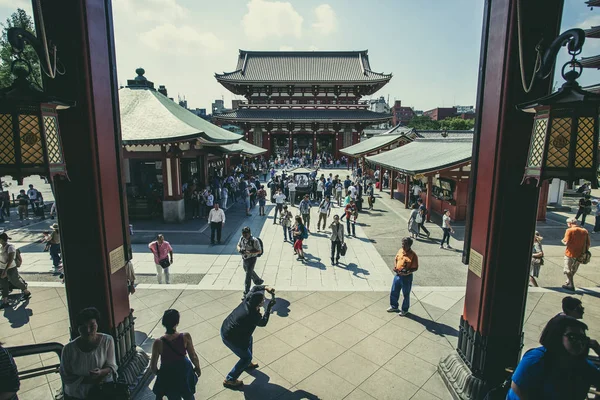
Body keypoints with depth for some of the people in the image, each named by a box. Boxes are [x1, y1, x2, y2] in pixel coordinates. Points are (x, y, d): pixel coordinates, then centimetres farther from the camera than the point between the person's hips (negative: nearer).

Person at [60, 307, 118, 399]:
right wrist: (88, 380, -16)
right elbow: (65, 377, -3)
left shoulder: (107, 340, -11)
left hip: (102, 384, 1)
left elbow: (111, 366, -1)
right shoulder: (69, 349, -13)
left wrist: (101, 372, -23)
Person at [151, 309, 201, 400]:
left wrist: (157, 372, 7)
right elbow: (193, 356, -14)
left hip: (168, 375, 0)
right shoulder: (186, 337, -28)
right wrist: (198, 368, 6)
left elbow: (153, 366, -15)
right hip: (184, 370, 0)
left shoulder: (158, 343, -29)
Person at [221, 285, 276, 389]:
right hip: (230, 338, -8)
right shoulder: (254, 316, -30)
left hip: (225, 327, 8)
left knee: (249, 339, 30)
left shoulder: (247, 300, -13)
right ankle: (229, 380, 21)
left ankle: (247, 364, 50)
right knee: (246, 357, 10)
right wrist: (269, 307, -7)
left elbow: (254, 288, 7)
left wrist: (266, 288, -8)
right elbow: (263, 322, -7)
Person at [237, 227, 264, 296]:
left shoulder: (254, 241, -24)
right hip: (244, 259, 7)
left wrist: (249, 252, -33)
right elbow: (238, 245, 10)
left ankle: (246, 293, 7)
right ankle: (258, 281, 52)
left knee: (248, 276, -4)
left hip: (251, 259, -7)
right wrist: (239, 249, -15)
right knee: (250, 272, 27)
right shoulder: (242, 238, -7)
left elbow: (259, 251, -20)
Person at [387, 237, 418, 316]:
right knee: (394, 292, 17)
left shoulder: (413, 255, -20)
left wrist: (407, 272, -28)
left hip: (407, 277, -6)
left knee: (406, 295, 12)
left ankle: (405, 310, 32)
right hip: (397, 275, 6)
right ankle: (394, 306, 39)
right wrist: (395, 267, -3)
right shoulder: (400, 251, -1)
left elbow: (415, 268, -16)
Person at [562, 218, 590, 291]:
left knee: (567, 270, 9)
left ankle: (571, 285, 8)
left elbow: (566, 243, -20)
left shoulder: (569, 230, -14)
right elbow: (588, 244, 4)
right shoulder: (584, 231, 2)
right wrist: (584, 252, 17)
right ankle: (568, 282, 37)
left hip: (570, 254, -6)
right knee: (574, 270, 22)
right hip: (580, 255, 6)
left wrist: (563, 240, 2)